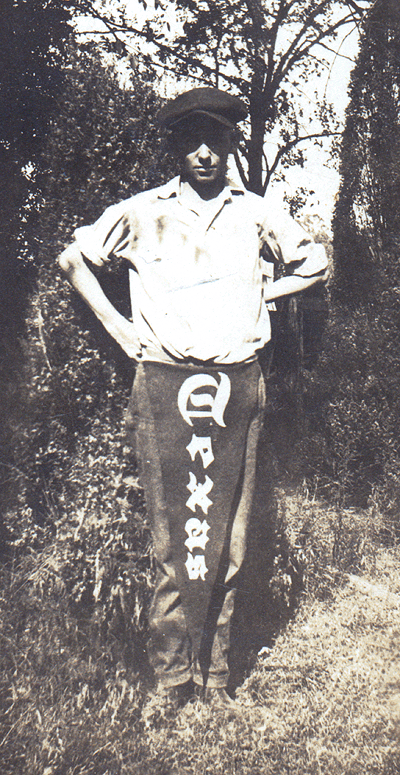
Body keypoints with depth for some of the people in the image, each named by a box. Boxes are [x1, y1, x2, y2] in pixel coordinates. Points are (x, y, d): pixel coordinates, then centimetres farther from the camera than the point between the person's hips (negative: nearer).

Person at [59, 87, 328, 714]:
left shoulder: (256, 215, 11)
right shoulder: (141, 213, 7)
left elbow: (317, 266, 24)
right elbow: (73, 258, 17)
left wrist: (256, 295, 11)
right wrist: (114, 323, 7)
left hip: (237, 382, 2)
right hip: (164, 381, -1)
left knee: (227, 532, 4)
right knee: (173, 529, -1)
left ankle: (214, 671, 17)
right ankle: (172, 673, 11)